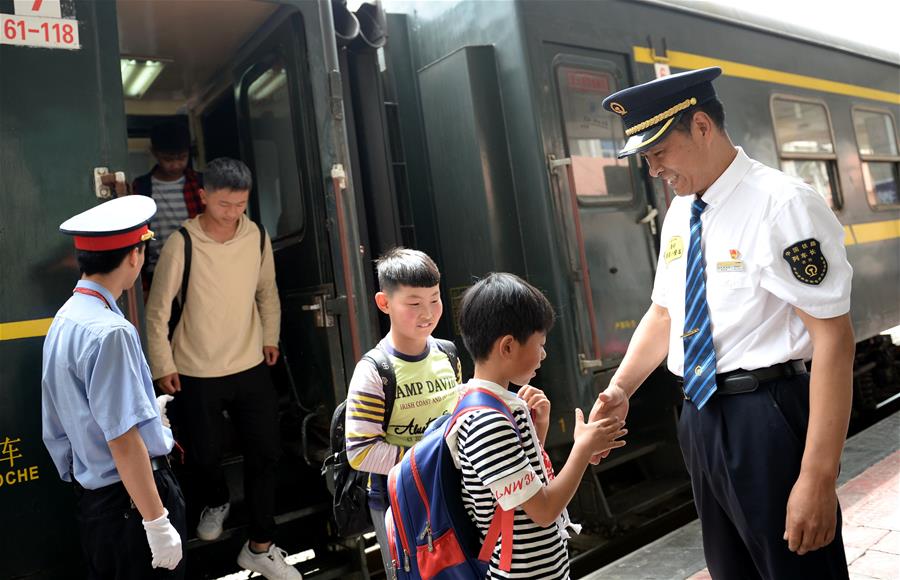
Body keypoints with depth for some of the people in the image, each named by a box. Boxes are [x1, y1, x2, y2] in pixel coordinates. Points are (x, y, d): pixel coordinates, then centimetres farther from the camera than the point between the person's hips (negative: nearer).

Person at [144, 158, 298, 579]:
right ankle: (216, 503, 48)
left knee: (265, 453, 4)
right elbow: (158, 310, -8)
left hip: (251, 366, 3)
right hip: (196, 372, -3)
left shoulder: (257, 237, -4)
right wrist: (162, 364, -5)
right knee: (204, 454, 12)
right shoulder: (182, 244, -15)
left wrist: (271, 337, 10)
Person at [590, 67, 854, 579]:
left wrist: (819, 478, -22)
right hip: (701, 416, 7)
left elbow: (834, 339, -19)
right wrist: (620, 390, 1)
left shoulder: (783, 204, -15)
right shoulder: (679, 214, 8)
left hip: (767, 420, -7)